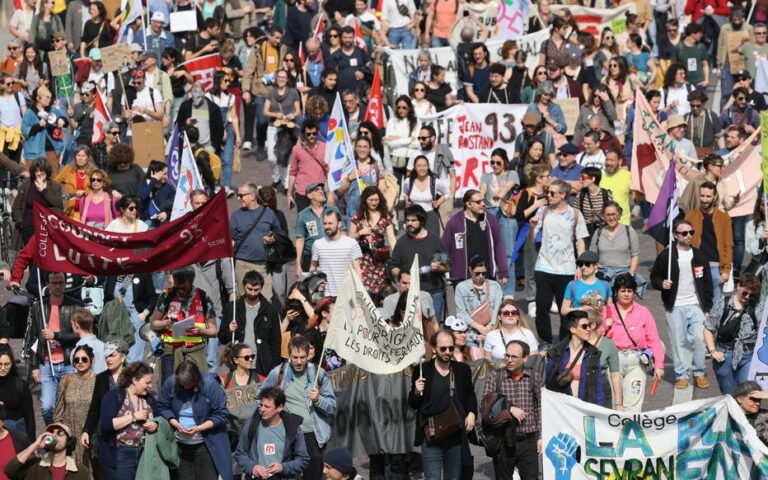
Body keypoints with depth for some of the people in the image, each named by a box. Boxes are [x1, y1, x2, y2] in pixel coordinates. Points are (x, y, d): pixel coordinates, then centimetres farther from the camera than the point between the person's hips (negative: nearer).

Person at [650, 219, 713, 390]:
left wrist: (707, 308, 6)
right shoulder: (666, 256, 0)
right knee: (678, 341, 0)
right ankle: (681, 374, 9)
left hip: (696, 305, 2)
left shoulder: (699, 256, 8)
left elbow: (708, 284, 11)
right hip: (675, 307, -2)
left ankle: (699, 372, 9)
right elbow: (654, 277, 6)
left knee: (699, 339, -5)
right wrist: (662, 283, -17)